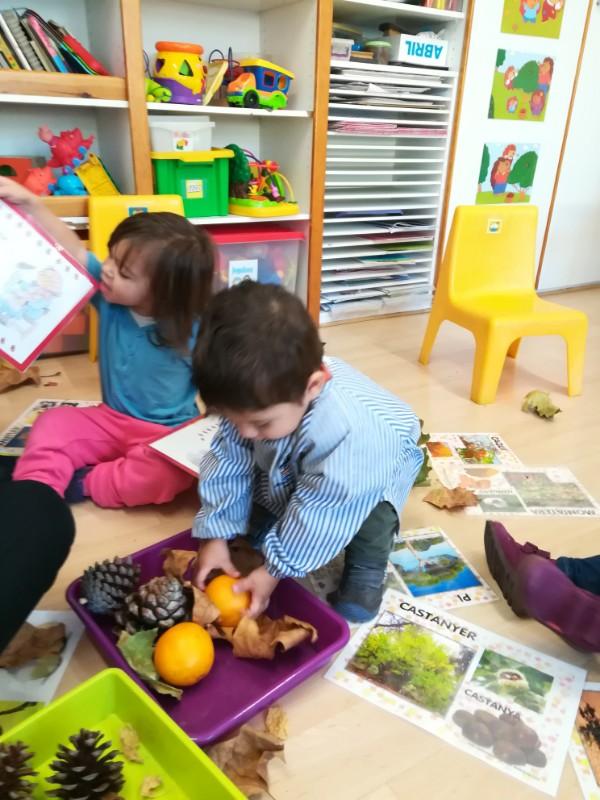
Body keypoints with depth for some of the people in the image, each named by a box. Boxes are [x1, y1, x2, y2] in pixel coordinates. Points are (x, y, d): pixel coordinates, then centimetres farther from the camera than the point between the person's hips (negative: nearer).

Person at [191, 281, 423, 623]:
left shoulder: (351, 430, -47)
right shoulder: (259, 398, -30)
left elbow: (318, 512, -36)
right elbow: (228, 464, -17)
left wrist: (276, 569, -27)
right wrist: (215, 535, -17)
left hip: (373, 467, -4)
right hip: (290, 469, 5)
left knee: (372, 513, -29)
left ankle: (366, 569, -3)